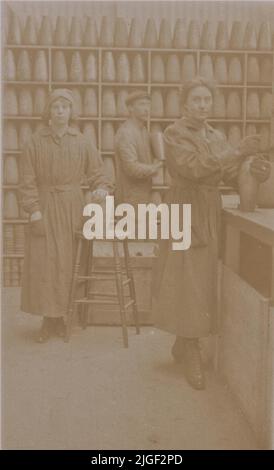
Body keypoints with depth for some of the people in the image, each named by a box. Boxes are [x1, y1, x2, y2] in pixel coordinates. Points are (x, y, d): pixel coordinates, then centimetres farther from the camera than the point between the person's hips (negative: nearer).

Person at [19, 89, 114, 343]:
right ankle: (49, 318, 6)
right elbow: (27, 180, -1)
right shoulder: (36, 141, 2)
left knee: (69, 263, 3)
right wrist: (34, 210, -9)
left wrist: (101, 188, -14)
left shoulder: (82, 142, 7)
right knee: (45, 263, -4)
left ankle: (63, 316, 14)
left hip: (73, 209, 1)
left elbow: (96, 172, 8)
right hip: (45, 209, -1)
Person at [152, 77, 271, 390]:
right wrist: (237, 152, -26)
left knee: (202, 282, 8)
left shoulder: (216, 136, 14)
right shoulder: (174, 134, -5)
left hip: (210, 215, 6)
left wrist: (254, 168, -18)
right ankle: (191, 354, 5)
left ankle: (183, 345, 23)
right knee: (187, 282, -5)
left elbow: (229, 173, 2)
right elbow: (194, 167, -21)